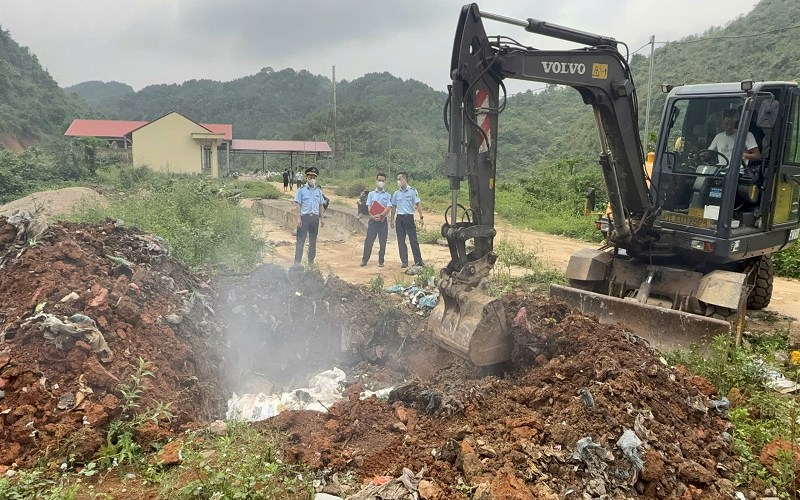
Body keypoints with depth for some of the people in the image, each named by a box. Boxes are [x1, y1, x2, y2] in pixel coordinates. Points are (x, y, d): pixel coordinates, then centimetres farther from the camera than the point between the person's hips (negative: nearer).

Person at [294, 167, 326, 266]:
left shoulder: (318, 191, 12)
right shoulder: (301, 190, 2)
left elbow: (321, 206, 15)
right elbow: (298, 204, -2)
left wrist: (321, 219, 10)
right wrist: (298, 218, -10)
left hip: (315, 218, 4)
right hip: (304, 217, -4)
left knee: (313, 241, 9)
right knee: (300, 240, -6)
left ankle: (311, 261, 18)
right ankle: (297, 262, -4)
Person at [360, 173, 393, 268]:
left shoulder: (388, 195, 8)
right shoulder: (371, 194, 9)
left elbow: (388, 208, -5)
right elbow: (369, 207, 0)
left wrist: (380, 215, -21)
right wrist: (373, 216, -19)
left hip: (383, 220, 0)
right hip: (373, 220, 0)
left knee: (383, 242, 3)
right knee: (369, 240, -2)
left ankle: (381, 261, 11)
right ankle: (364, 260, 5)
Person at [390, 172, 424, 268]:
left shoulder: (412, 191, -1)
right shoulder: (396, 193, 9)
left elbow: (418, 204, -2)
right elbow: (393, 207, 15)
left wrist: (421, 217, -9)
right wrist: (392, 220, 10)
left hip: (409, 217, -3)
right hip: (399, 218, 3)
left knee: (413, 240, -3)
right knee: (401, 241, 3)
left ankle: (418, 261, 4)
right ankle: (404, 261, 10)